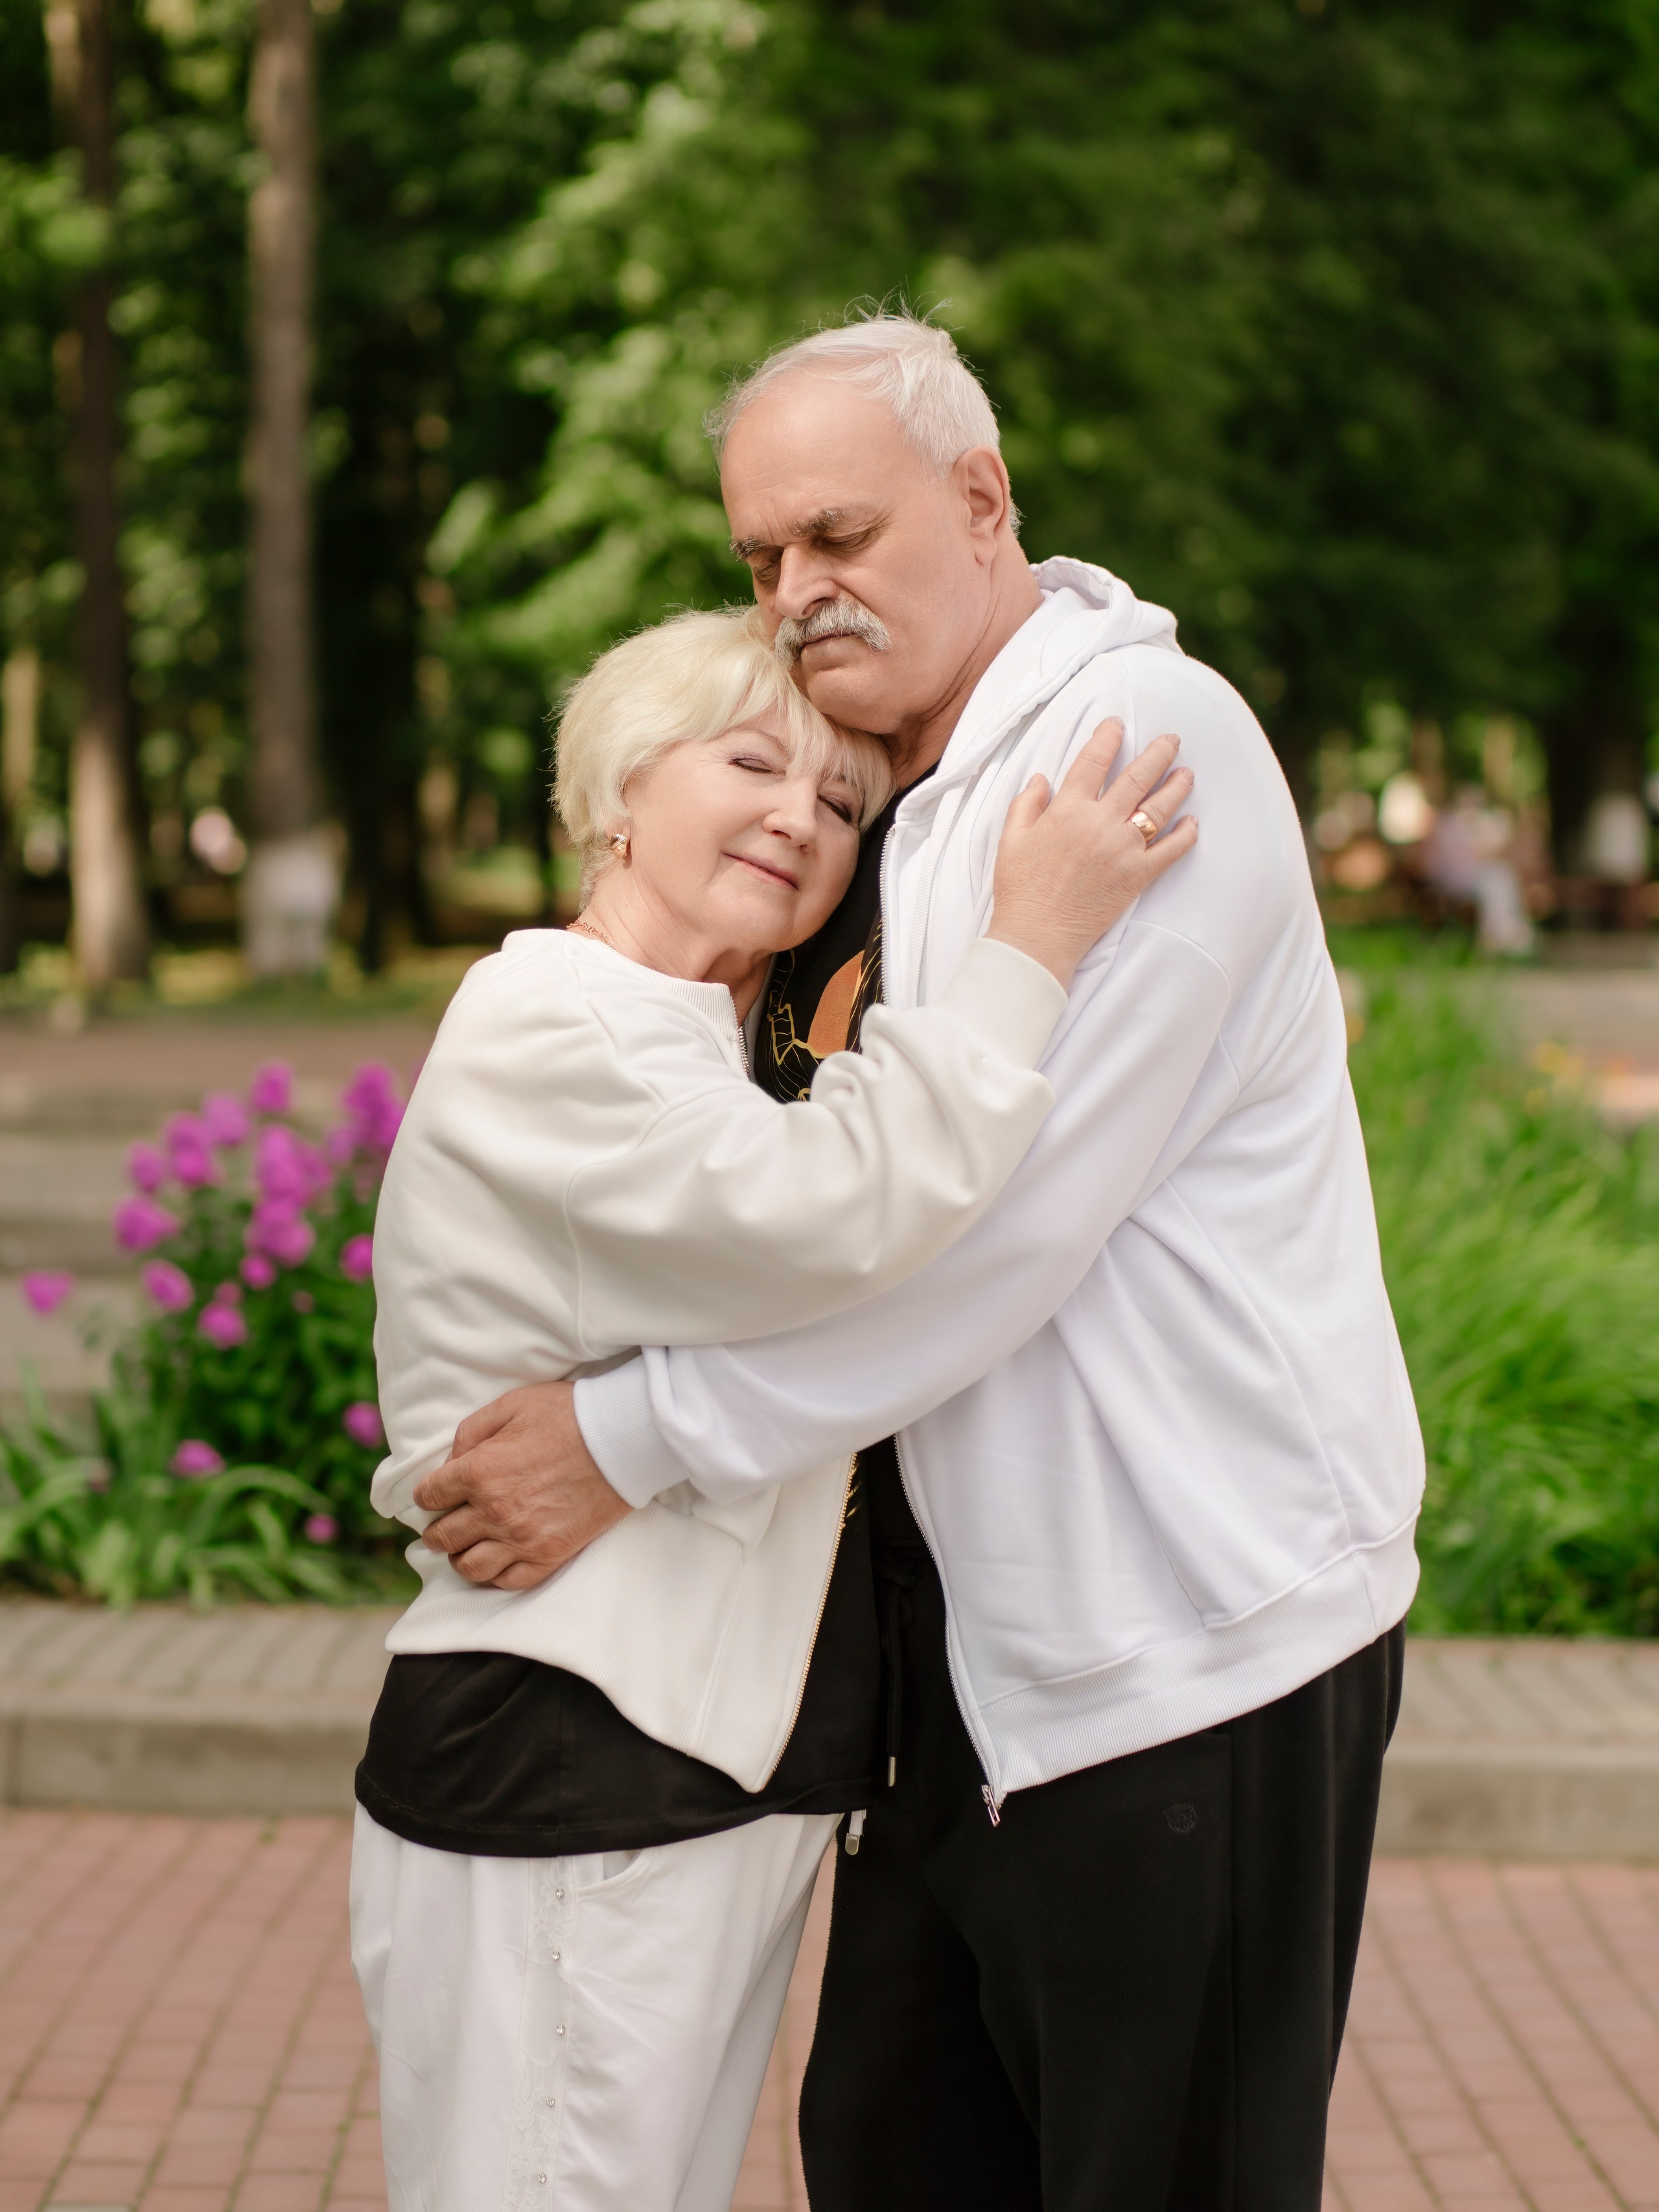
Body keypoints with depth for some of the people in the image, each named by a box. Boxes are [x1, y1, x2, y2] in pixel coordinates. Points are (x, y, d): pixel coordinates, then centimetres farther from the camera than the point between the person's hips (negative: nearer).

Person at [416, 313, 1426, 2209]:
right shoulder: (890, 820, 14)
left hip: (1194, 1634, -8)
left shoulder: (1146, 738, -15)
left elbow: (1004, 1213, -23)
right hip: (973, 1642, 8)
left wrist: (638, 1439, -20)